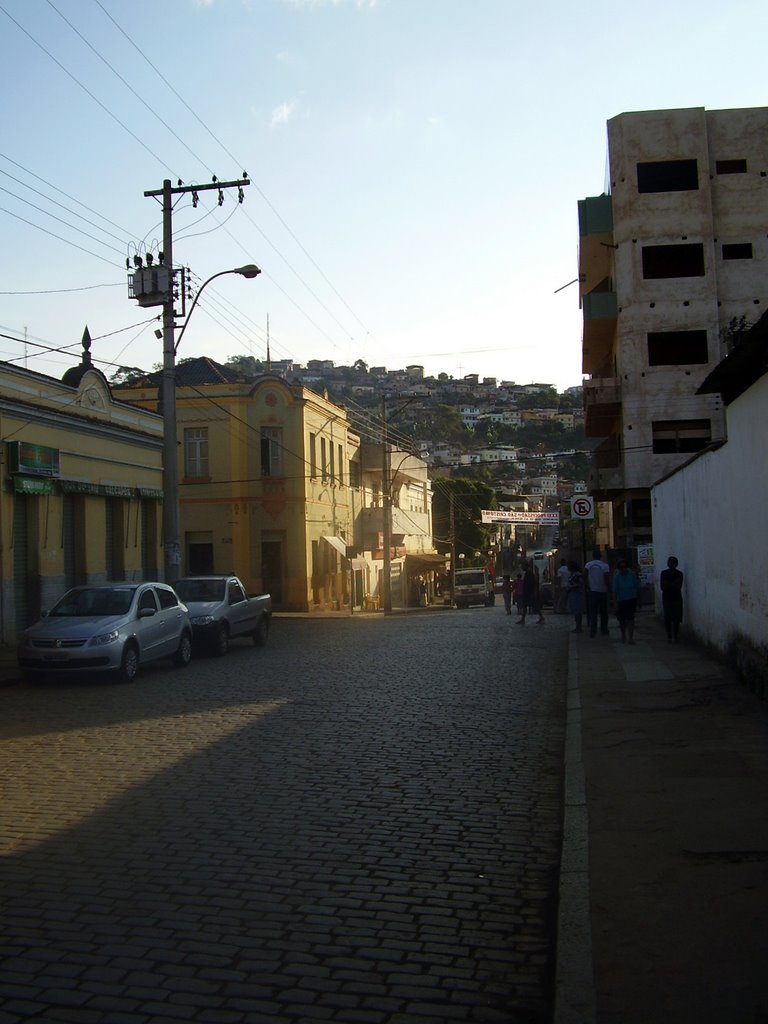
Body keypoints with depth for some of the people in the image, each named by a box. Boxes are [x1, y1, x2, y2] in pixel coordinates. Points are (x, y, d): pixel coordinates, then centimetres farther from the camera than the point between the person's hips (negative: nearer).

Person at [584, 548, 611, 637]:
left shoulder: (588, 565, -1)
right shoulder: (605, 565, -7)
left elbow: (584, 577, -8)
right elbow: (607, 579, -12)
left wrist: (588, 587, 0)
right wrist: (609, 588, 2)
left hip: (591, 591, 1)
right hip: (602, 591, -1)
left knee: (592, 612, 3)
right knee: (603, 612, 11)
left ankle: (593, 631, -3)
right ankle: (604, 630, 17)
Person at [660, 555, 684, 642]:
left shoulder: (679, 574, 0)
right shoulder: (664, 573, 1)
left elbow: (679, 586, -8)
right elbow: (662, 586, -5)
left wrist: (668, 583, -14)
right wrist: (673, 584, -14)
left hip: (677, 599, 0)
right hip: (666, 598, 0)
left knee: (676, 619, -4)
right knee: (667, 619, 0)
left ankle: (674, 637, 2)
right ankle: (669, 636, 10)